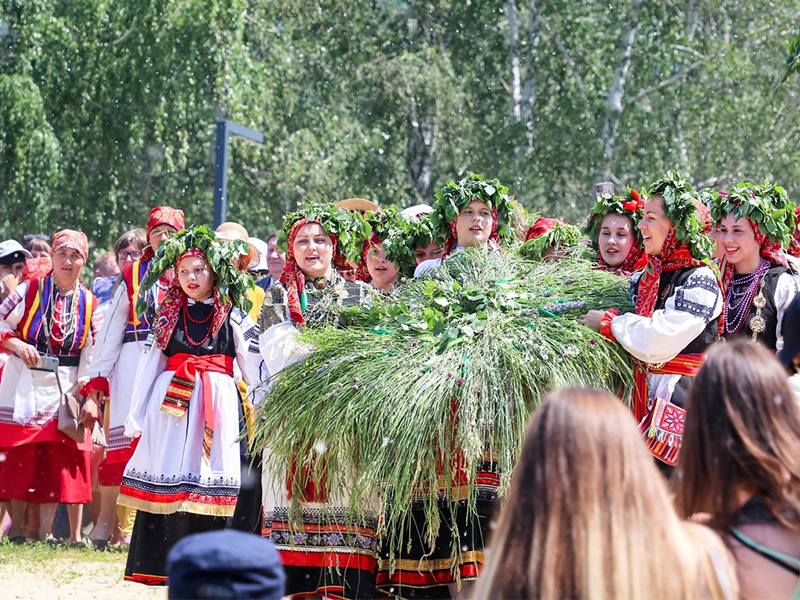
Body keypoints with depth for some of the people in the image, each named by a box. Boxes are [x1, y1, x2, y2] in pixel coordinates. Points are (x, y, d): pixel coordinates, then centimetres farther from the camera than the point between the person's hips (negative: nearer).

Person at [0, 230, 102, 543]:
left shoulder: (89, 303, 4)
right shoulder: (29, 291, 0)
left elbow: (94, 354, 3)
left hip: (65, 390, 1)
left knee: (62, 460, -4)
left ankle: (46, 531, 1)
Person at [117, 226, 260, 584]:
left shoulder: (232, 316, 5)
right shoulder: (169, 313, 12)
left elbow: (254, 367, 6)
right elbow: (149, 363, 13)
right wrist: (136, 416, 10)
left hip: (216, 405, -2)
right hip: (170, 403, 2)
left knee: (207, 477, -4)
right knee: (167, 476, -1)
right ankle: (162, 563, 4)